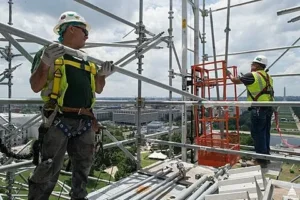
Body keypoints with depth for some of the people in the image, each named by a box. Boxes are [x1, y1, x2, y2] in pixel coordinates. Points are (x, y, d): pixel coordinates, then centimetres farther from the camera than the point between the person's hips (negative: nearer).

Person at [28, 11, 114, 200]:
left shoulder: (88, 60, 18)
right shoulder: (49, 53, 0)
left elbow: (98, 89, 19)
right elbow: (35, 86, -8)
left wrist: (102, 74, 0)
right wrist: (45, 62, -23)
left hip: (85, 122, 7)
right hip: (59, 120, -6)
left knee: (83, 167, 17)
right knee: (48, 170, -4)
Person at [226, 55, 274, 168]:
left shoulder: (252, 75, -9)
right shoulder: (268, 77, 16)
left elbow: (236, 81, 0)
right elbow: (270, 94, 20)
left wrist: (229, 74, 16)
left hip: (258, 109, -8)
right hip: (269, 108, 9)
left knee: (258, 134, -2)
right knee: (265, 134, 15)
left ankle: (261, 160, 3)